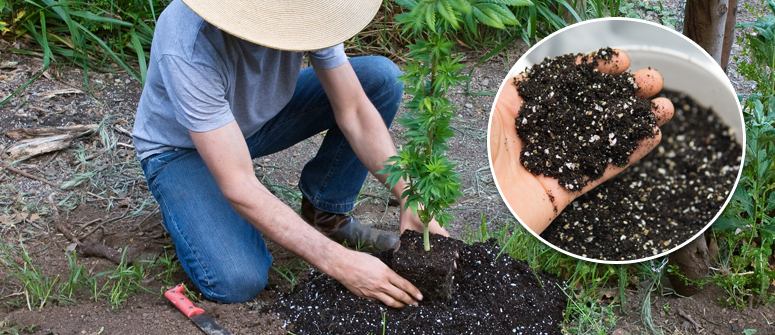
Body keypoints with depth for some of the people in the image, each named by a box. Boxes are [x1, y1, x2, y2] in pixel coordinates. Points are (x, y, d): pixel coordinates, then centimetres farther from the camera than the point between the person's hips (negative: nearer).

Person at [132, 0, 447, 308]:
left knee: (381, 77, -14)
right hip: (181, 147, -5)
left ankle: (325, 213, 1)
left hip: (260, 114, 5)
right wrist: (339, 263, -40)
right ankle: (184, 209, 5)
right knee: (238, 281, -28)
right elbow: (239, 187, -39)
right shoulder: (188, 47, -40)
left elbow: (354, 112, -16)